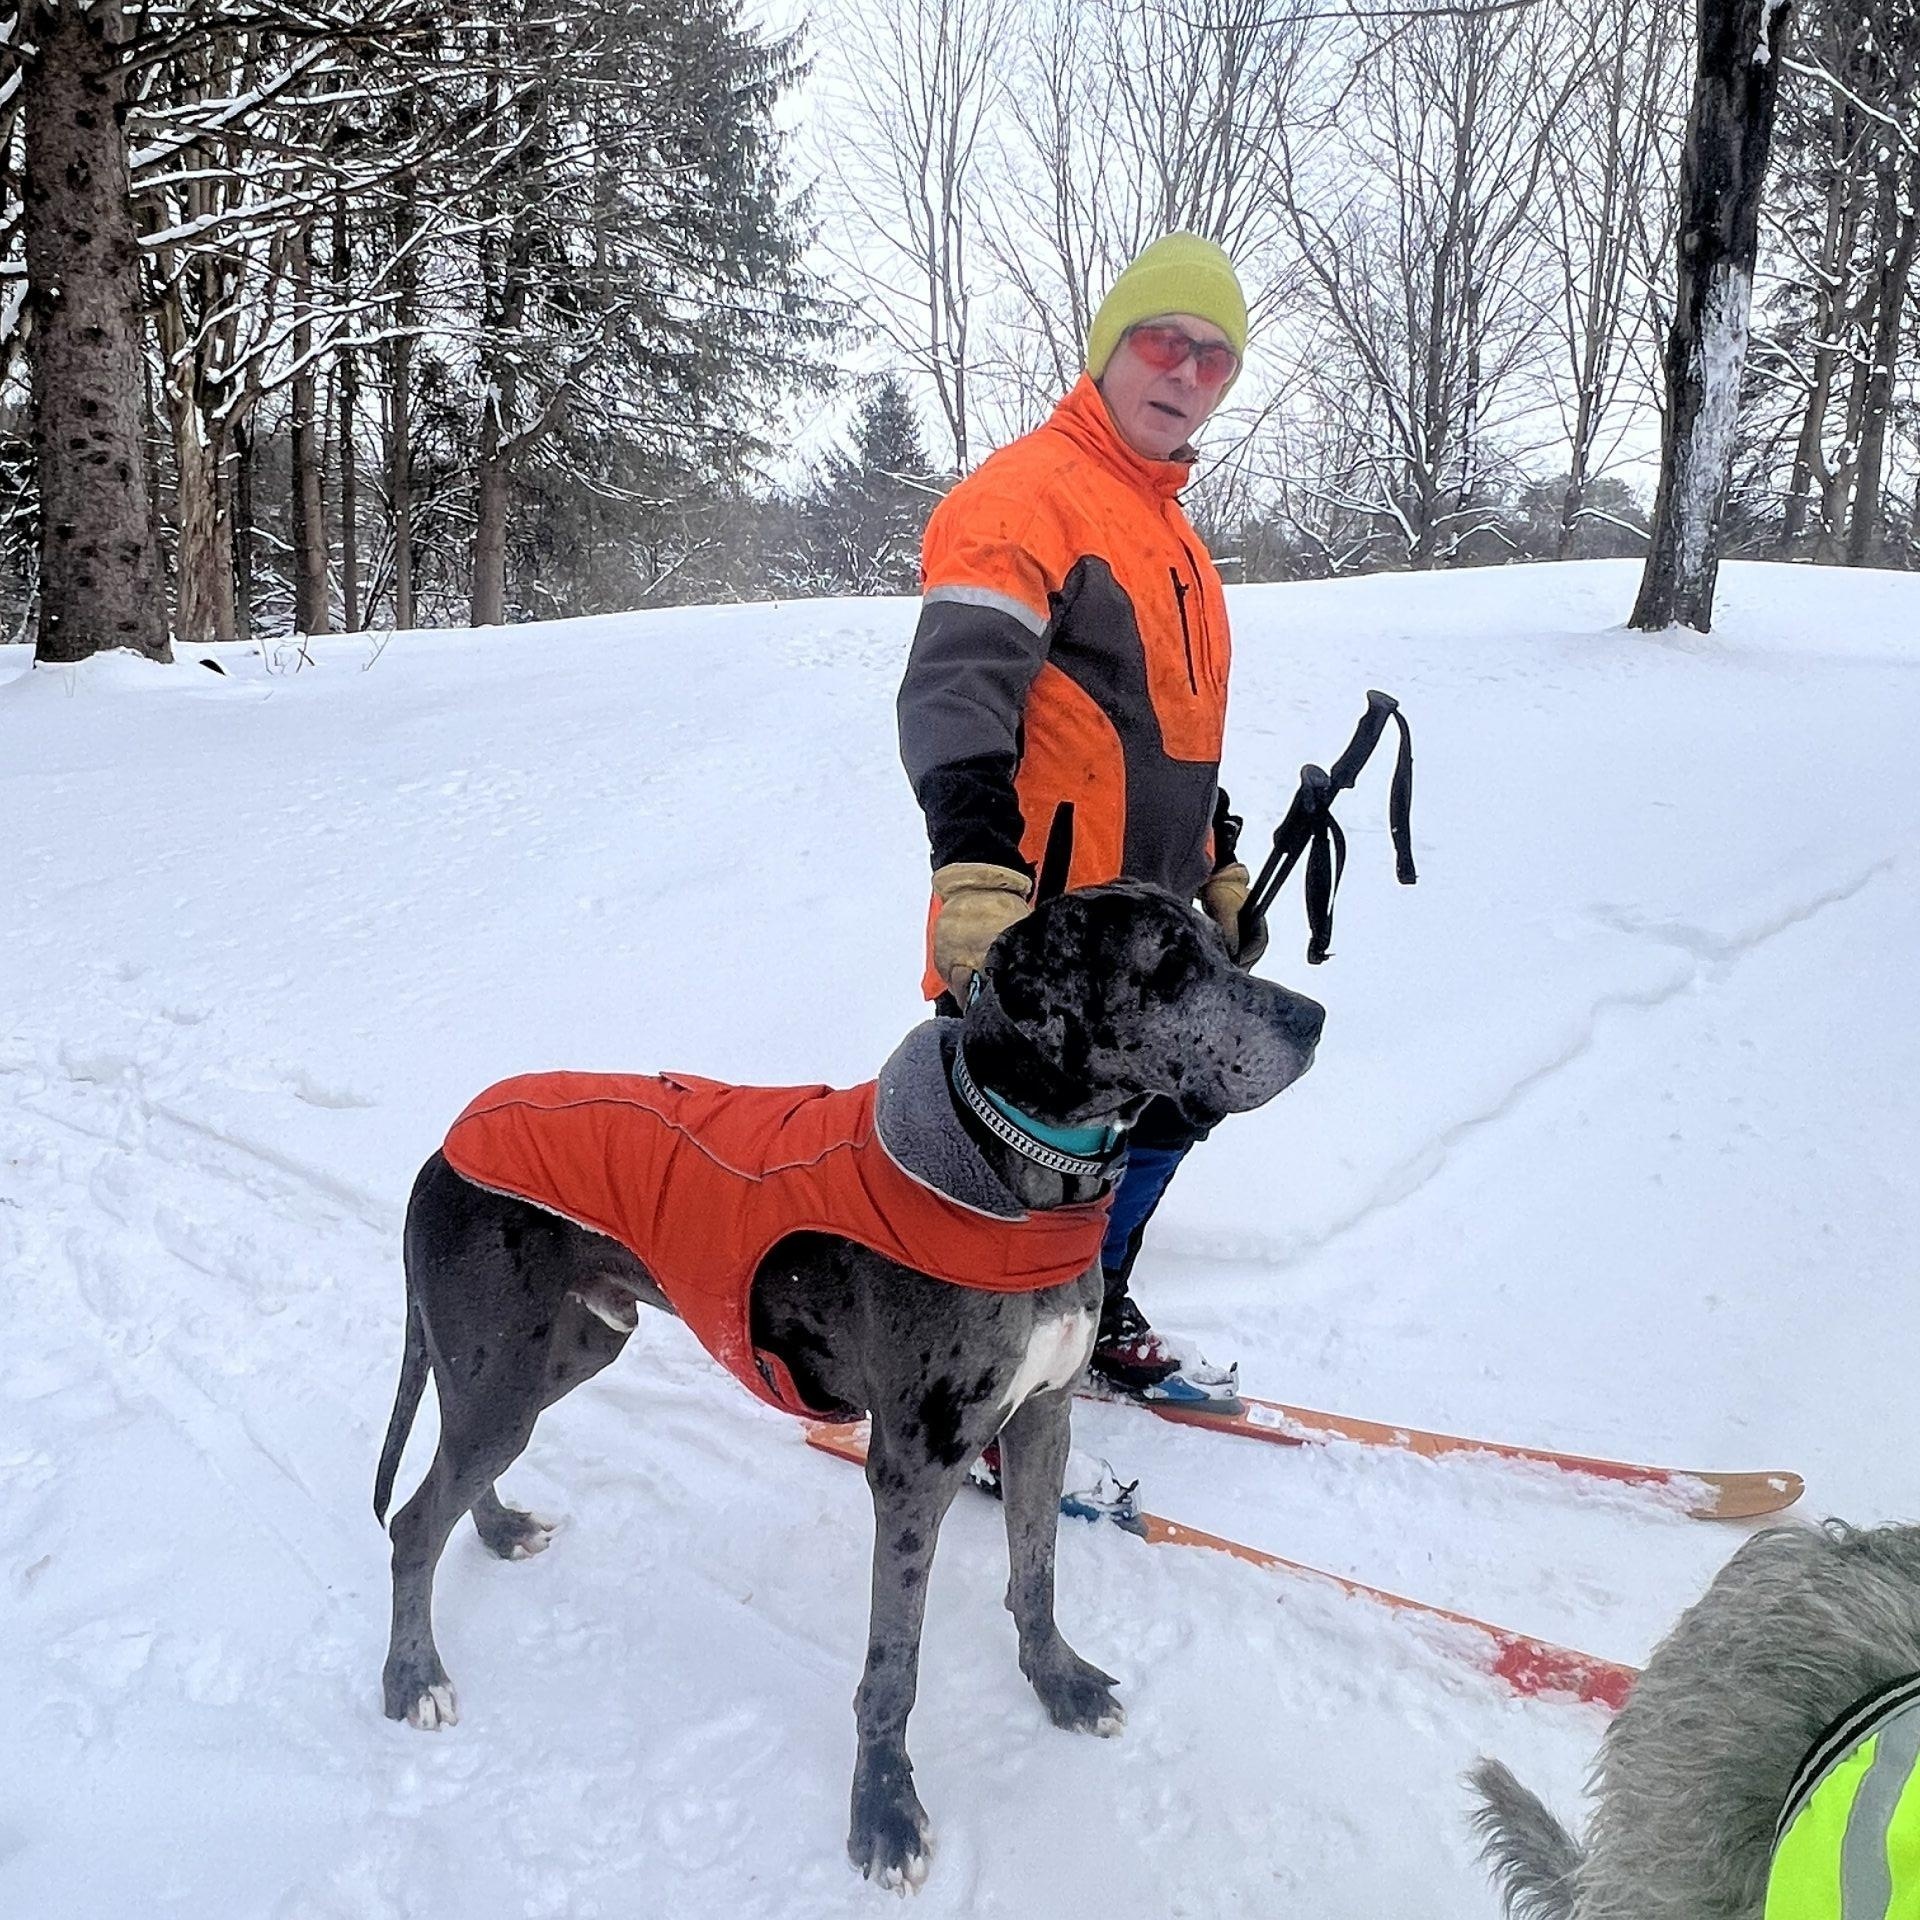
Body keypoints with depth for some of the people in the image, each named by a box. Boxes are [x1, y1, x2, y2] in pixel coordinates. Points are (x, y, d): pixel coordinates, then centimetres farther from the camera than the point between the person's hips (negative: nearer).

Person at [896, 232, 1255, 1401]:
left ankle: (1095, 1323, 44)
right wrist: (976, 875, -38)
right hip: (1035, 938, -10)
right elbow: (952, 693, -26)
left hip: (1150, 938, 10)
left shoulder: (1170, 530, 19)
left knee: (1158, 1130, 23)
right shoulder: (1027, 494, -11)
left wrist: (1222, 871, 28)